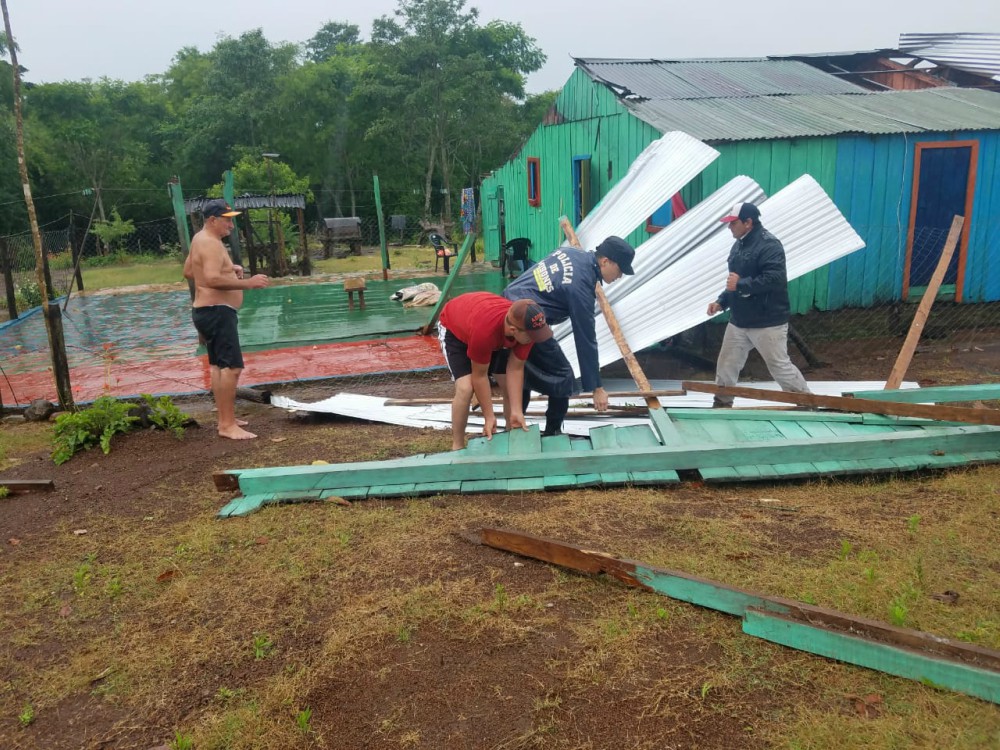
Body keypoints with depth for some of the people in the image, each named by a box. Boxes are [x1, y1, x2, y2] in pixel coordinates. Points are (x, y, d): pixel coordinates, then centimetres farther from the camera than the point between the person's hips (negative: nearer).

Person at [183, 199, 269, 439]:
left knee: (218, 365, 16)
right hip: (217, 312, -12)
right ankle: (227, 425, -15)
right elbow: (213, 279, -31)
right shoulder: (211, 244, -18)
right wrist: (247, 283, -30)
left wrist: (229, 270, 17)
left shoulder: (201, 239, 15)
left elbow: (188, 271, 24)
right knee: (232, 366, -15)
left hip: (208, 311, 12)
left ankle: (225, 419, 25)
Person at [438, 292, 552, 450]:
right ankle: (457, 447, -5)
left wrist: (516, 411, -26)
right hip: (453, 328, -5)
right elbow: (480, 376, -31)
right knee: (465, 388, -23)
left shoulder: (527, 326, -31)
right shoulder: (484, 330, -46)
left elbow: (516, 369, -22)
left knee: (511, 387, -4)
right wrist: (489, 417, -24)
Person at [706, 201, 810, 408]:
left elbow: (774, 279, -29)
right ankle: (722, 404, 28)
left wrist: (740, 284, -22)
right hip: (738, 321, 8)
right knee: (726, 365, 12)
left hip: (767, 323, -8)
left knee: (780, 366, 1)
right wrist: (721, 302, 9)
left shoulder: (769, 245, -17)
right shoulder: (739, 245, 13)